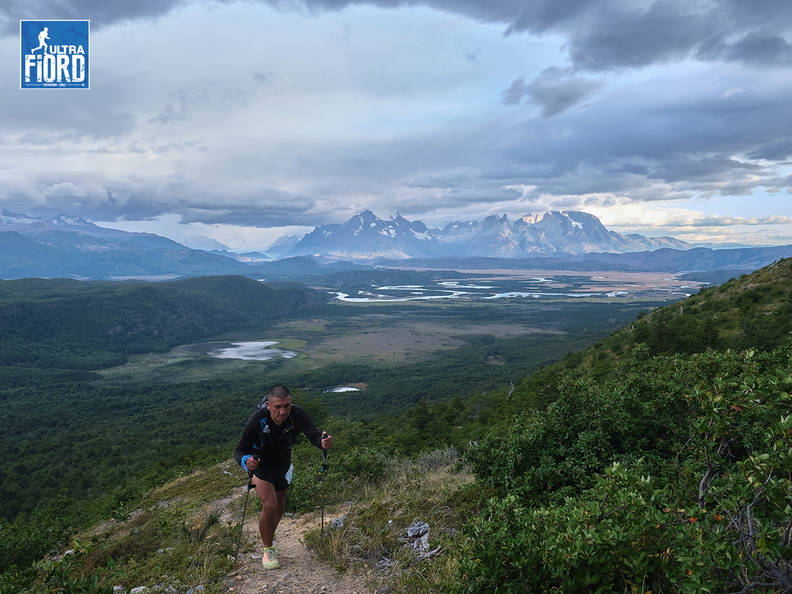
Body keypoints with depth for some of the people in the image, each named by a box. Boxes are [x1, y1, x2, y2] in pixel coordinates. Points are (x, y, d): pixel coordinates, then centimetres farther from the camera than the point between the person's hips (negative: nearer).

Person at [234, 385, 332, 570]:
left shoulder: (297, 415, -28)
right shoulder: (257, 420, -33)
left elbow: (314, 433, -37)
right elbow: (240, 450, -28)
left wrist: (323, 441, -60)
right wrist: (246, 461, -50)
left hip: (283, 466, 4)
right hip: (260, 466, -3)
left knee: (280, 507, 17)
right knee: (269, 506, -19)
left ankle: (269, 536, 47)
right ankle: (268, 550, 4)